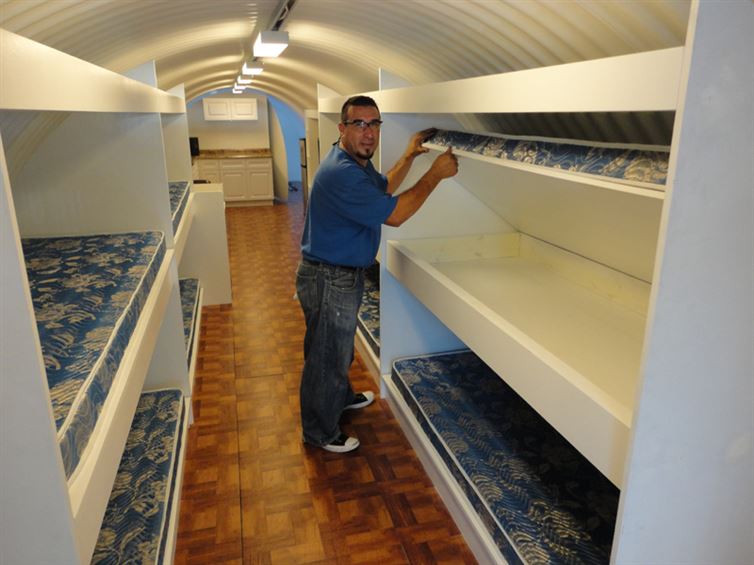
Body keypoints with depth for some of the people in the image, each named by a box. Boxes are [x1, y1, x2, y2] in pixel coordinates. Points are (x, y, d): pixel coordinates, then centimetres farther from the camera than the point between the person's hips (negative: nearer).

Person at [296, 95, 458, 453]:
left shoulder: (356, 162, 7)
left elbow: (382, 188, 23)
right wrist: (436, 174, -20)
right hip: (329, 279, -10)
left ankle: (342, 397, 53)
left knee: (340, 347, 29)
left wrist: (409, 156, 12)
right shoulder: (341, 173, -28)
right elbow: (393, 214, -27)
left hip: (344, 273, 10)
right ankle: (321, 433, 26)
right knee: (326, 357, 6)